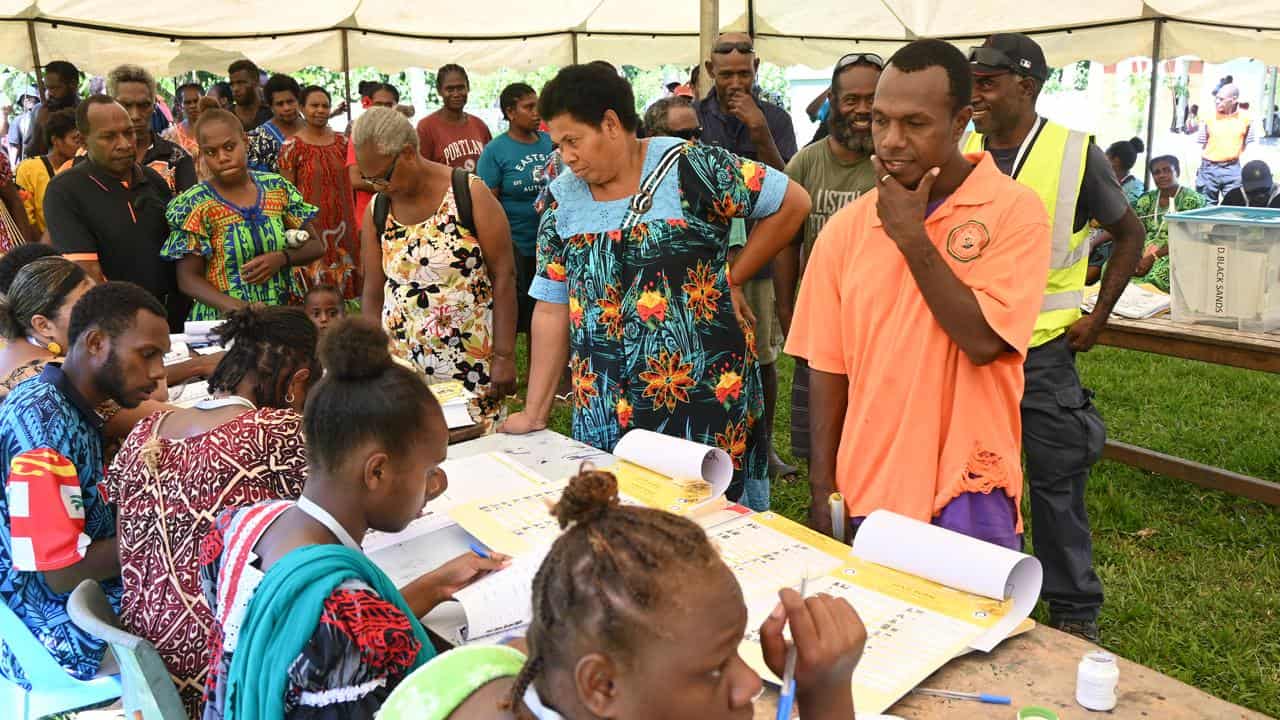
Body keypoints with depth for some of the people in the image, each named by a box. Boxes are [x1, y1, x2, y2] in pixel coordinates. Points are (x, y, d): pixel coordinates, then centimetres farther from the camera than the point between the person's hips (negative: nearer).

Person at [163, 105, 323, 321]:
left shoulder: (278, 188, 6)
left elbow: (314, 245, 12)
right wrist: (232, 305, -20)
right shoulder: (196, 205, -2)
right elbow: (188, 278, -3)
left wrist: (281, 258, -8)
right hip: (223, 321, -1)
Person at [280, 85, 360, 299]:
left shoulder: (342, 142, 9)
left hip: (341, 226, 4)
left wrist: (354, 223, 8)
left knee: (344, 283, 7)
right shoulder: (291, 146, -3)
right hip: (309, 227, -4)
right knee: (313, 288, -2)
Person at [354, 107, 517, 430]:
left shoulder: (470, 194, -5)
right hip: (402, 366, 4)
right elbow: (373, 294, 11)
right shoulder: (376, 210, 7)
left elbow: (504, 277, -7)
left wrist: (504, 356, -12)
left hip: (471, 364, -3)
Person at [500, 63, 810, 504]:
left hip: (705, 393, -4)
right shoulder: (563, 198, 5)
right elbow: (552, 309, 6)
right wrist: (534, 413, 4)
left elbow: (792, 203, -4)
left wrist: (731, 278, -3)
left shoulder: (689, 167, -9)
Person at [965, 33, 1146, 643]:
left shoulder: (1076, 153, -6)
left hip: (1044, 347, -3)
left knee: (1057, 482, 5)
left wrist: (1098, 318, 0)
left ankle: (1075, 610, 23)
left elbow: (1128, 234, 5)